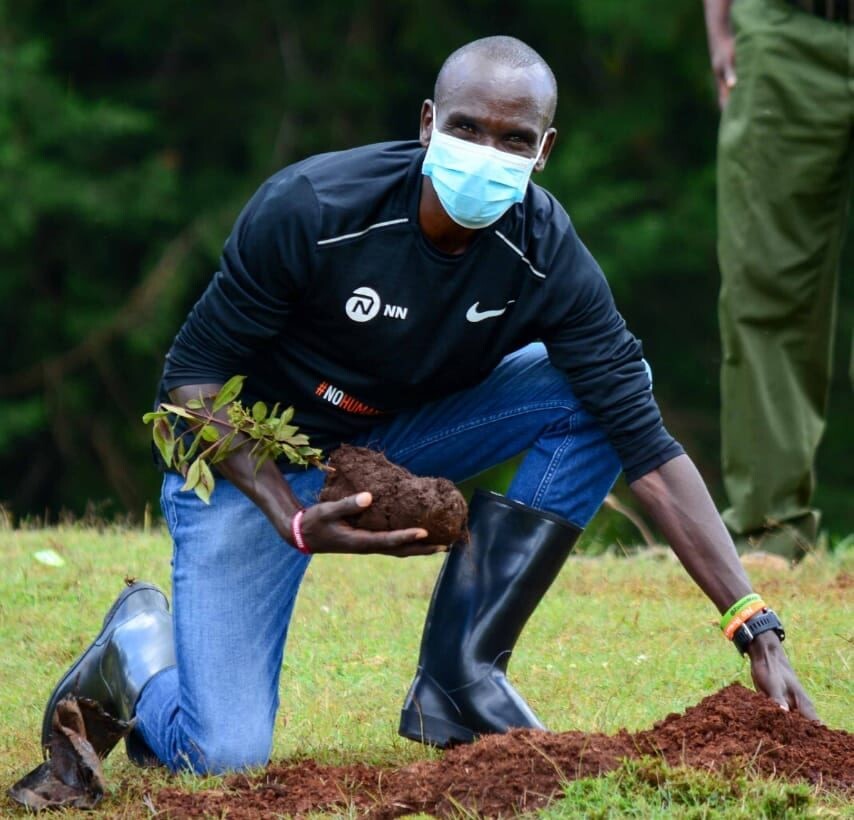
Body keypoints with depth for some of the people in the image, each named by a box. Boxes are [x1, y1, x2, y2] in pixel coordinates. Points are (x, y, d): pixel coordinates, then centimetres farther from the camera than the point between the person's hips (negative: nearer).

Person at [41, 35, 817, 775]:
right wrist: (294, 520, -34)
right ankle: (140, 645, 18)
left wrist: (759, 633, -26)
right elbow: (195, 373, -19)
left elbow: (650, 451, -19)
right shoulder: (310, 207, -28)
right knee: (223, 757, -20)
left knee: (607, 383, -18)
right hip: (251, 460, -4)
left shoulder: (548, 257, -19)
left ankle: (460, 679, -10)